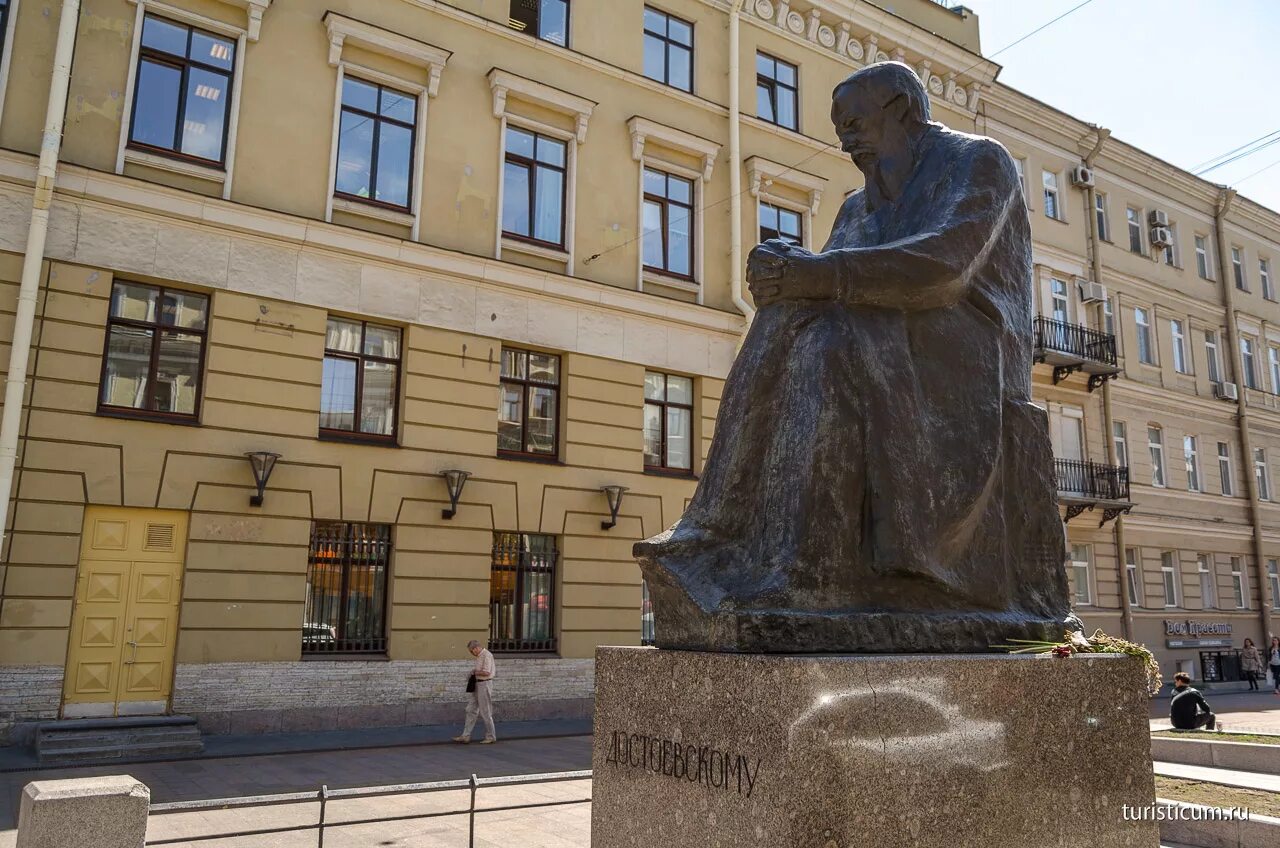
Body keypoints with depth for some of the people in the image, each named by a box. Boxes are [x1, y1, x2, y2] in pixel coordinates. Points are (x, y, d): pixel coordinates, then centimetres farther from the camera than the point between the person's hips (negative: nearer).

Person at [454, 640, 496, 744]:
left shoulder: (486, 655, -18)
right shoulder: (479, 656, 13)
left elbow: (486, 672, -26)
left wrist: (475, 672, -12)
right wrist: (474, 674, 7)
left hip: (485, 684, -10)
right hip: (477, 684, 10)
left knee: (485, 712, -2)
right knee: (471, 710, 9)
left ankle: (491, 737, 9)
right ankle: (466, 736, 13)